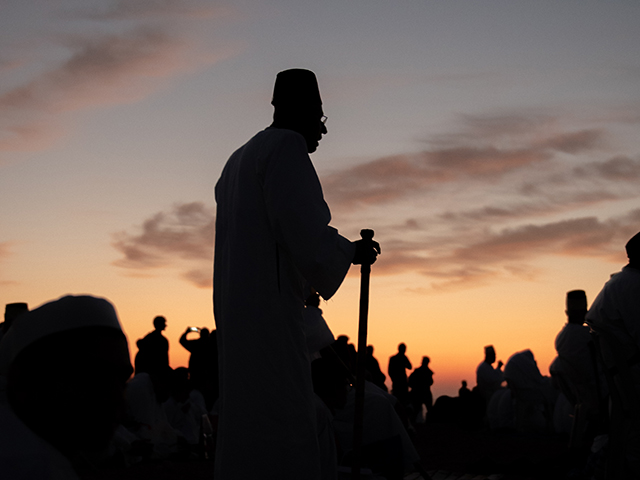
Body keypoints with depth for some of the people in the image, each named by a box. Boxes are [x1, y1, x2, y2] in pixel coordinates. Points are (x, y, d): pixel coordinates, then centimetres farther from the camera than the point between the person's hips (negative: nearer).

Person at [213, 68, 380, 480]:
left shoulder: (239, 160, 21)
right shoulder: (287, 146, -8)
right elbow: (308, 237, -17)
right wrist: (352, 252, 1)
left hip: (236, 314, 10)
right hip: (271, 313, -10)